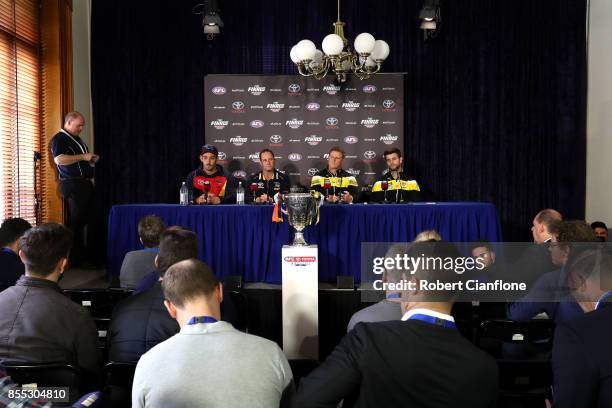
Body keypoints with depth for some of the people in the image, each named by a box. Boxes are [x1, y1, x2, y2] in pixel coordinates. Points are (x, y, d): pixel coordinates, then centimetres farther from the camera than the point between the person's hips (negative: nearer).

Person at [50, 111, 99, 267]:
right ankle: (77, 259, -1)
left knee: (90, 219, 8)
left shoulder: (77, 139, 22)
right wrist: (83, 157, -19)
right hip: (72, 184, -9)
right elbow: (59, 159, -23)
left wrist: (91, 159, 14)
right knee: (77, 221, -7)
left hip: (86, 183, 9)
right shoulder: (59, 139, -6)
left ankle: (89, 255, 16)